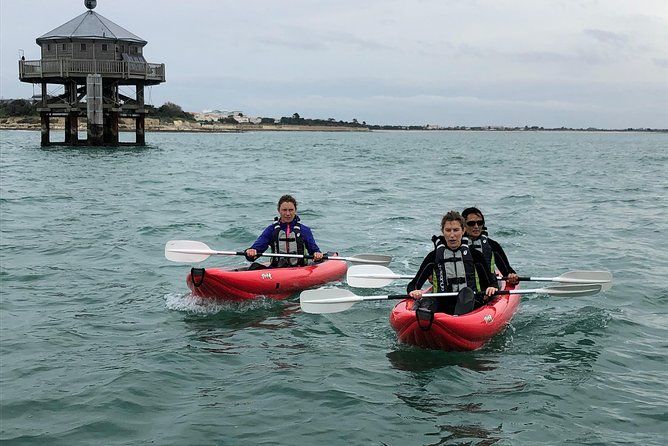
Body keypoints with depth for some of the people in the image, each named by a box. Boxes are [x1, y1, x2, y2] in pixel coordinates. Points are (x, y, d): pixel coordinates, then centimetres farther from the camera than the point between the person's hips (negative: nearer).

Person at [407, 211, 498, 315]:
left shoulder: (475, 255, 11)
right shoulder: (434, 257, 11)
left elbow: (491, 283, 17)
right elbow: (412, 285, 10)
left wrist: (491, 288, -7)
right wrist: (413, 291, -13)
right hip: (442, 309, -1)